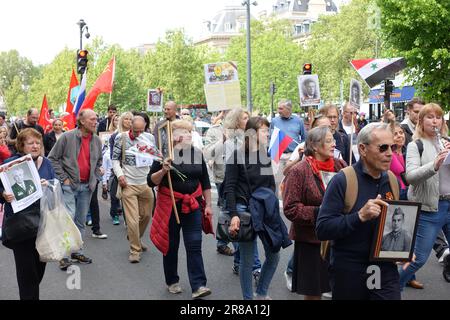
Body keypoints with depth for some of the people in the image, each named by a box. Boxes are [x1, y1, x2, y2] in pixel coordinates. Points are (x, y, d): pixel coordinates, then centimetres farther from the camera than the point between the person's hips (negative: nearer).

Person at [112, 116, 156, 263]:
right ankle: (135, 250, 5)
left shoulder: (150, 138, 4)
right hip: (128, 184, -4)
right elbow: (115, 158, 1)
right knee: (133, 219, -7)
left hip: (146, 183, 4)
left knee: (146, 215, 15)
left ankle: (136, 240, 39)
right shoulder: (121, 138, -4)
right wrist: (119, 174, -12)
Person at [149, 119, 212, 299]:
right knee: (171, 245, 10)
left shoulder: (197, 154, 5)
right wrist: (163, 171, -24)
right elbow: (151, 181, -7)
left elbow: (205, 182, 11)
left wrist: (208, 205, 9)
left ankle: (198, 286, -4)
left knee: (194, 246, -4)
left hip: (193, 205, 2)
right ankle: (172, 281, 26)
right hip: (170, 206, -2)